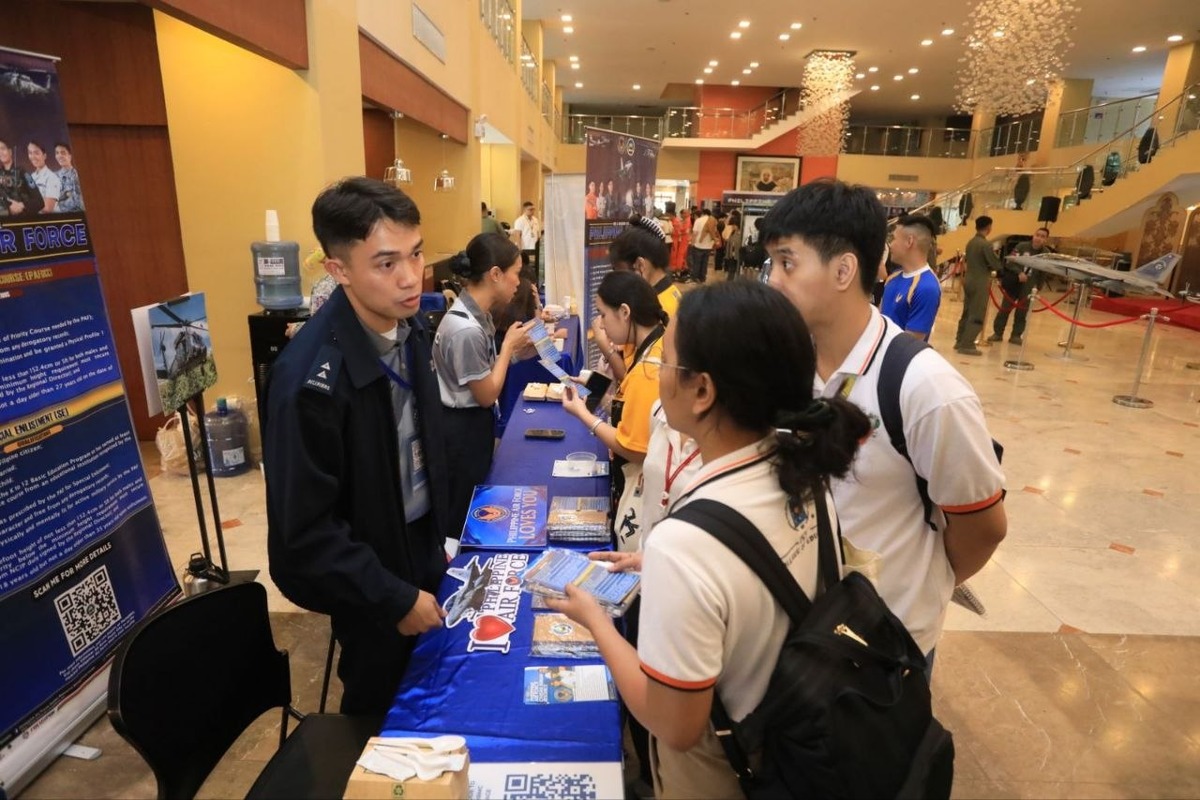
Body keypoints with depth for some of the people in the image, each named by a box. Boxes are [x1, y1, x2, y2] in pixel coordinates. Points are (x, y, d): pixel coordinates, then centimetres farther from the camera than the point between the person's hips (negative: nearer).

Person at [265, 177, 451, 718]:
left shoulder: (408, 325, -8)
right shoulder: (311, 378, -31)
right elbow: (304, 529, -24)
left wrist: (438, 538, 10)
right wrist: (395, 598, -17)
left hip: (420, 547, 6)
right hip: (371, 577, -6)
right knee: (381, 708, 19)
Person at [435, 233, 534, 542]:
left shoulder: (477, 312, -1)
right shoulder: (466, 329, -30)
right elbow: (487, 395, -20)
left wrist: (513, 346, -2)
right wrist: (509, 345, -13)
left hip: (476, 421, 9)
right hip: (463, 427, -9)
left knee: (475, 500, 26)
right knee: (461, 511, 12)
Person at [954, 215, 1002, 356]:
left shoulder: (971, 242, 8)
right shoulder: (985, 244, -16)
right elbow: (996, 265, -15)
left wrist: (985, 266, 6)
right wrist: (990, 267, 6)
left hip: (968, 279, 8)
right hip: (980, 283, -8)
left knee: (967, 313, 15)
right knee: (977, 316, -3)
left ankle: (960, 341, 19)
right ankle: (967, 345, -3)